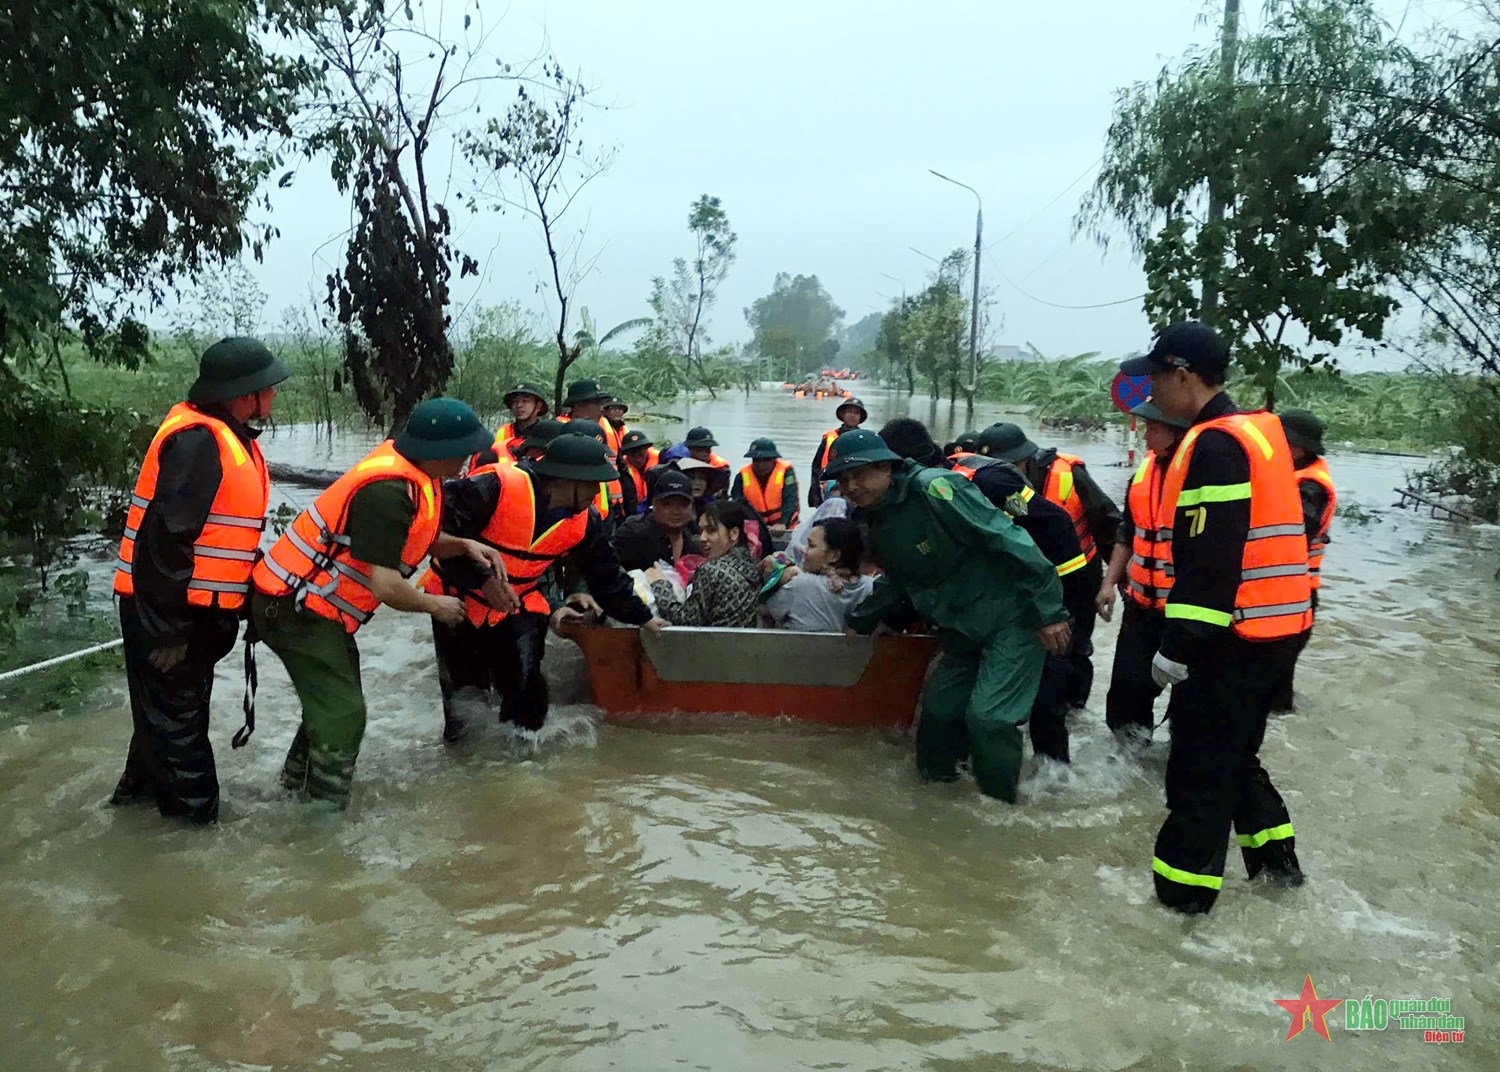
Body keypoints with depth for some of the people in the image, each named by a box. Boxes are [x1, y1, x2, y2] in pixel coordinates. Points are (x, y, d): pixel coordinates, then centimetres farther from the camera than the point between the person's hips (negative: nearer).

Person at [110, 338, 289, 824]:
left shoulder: (230, 436, 9)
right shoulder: (196, 441, -24)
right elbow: (167, 537, -26)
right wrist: (170, 629, -23)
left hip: (197, 606, 10)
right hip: (165, 608, -10)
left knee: (181, 699, 23)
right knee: (173, 704, 5)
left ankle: (143, 784, 41)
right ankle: (194, 802, 19)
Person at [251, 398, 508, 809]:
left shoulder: (413, 473, -1)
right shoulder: (387, 491, -30)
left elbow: (414, 540, 12)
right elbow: (385, 587, -29)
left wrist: (465, 546, -6)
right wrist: (436, 605, -11)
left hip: (315, 604, 10)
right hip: (296, 608, -10)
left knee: (334, 704, 22)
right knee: (343, 713, -6)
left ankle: (297, 788, 37)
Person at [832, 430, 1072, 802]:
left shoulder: (933, 489, -23)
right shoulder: (876, 526, 5)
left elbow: (1008, 539, -24)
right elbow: (897, 583, 23)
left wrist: (1049, 609, -23)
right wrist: (862, 618, 13)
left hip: (1011, 618, -8)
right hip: (963, 633, 8)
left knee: (988, 717, -14)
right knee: (939, 711, 12)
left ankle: (1001, 801, 6)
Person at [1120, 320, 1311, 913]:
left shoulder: (1215, 444, -18)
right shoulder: (1259, 430, 13)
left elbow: (1210, 558, -23)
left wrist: (1179, 644, -21)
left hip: (1233, 636, -10)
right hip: (1275, 629, 10)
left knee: (1200, 766, 0)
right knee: (1235, 753, 24)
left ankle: (1183, 892, 9)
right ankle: (1276, 860, 34)